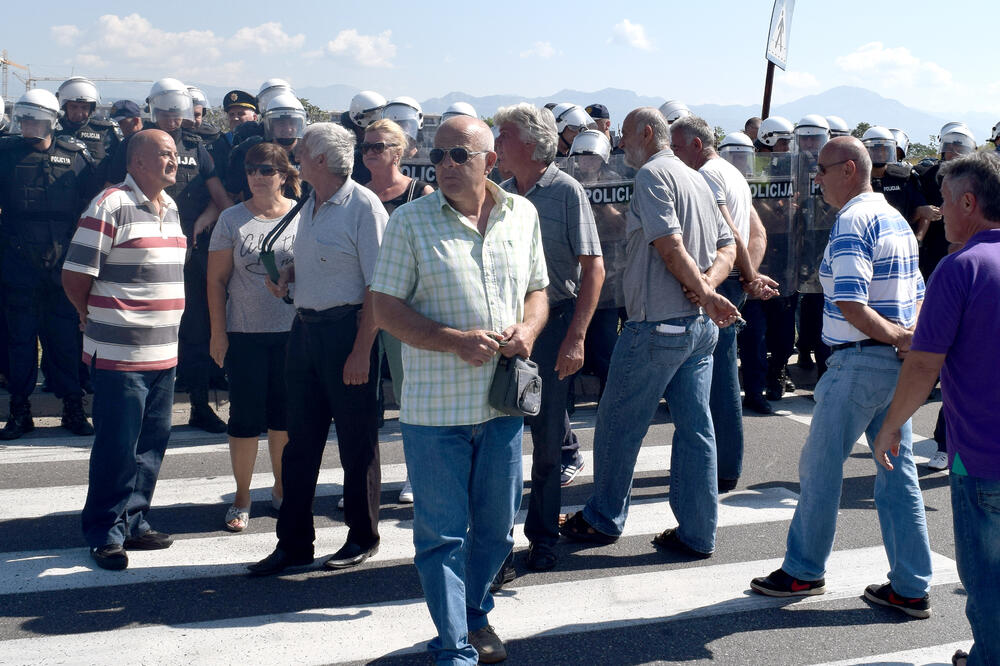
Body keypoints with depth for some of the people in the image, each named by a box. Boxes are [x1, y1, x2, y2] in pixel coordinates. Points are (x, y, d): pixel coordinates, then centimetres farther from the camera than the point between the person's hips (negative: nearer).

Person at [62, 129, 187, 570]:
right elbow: (74, 277, -10)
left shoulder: (170, 208, 14)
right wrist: (98, 319, 4)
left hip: (164, 352, 7)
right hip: (119, 354, -7)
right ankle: (105, 535, 13)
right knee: (117, 447, 0)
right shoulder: (110, 206, -12)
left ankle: (134, 522, 27)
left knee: (151, 444, 13)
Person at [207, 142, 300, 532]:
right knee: (245, 418, 2)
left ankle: (281, 490, 26)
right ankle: (241, 499, 15)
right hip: (244, 334, -1)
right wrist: (218, 333, -3)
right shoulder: (232, 219, 1)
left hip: (293, 331, 1)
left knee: (286, 416, 9)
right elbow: (217, 280, 3)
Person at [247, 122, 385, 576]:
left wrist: (361, 350, -20)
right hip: (304, 329, 8)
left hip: (347, 330, -8)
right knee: (300, 440, 11)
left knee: (357, 443, 5)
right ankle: (294, 542, 20)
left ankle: (363, 538, 20)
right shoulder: (310, 207, 14)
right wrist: (286, 274, 6)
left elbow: (378, 287, -16)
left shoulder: (363, 207, -12)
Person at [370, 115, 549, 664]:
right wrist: (455, 341, -18)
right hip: (435, 407, -3)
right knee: (442, 530, 3)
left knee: (496, 524, 15)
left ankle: (475, 614, 39)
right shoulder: (410, 221, -4)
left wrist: (528, 328, -7)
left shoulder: (522, 214, 7)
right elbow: (386, 310, -6)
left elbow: (537, 290, 15)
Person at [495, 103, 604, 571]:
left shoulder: (566, 191, -9)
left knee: (546, 437, 4)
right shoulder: (501, 194, 7)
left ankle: (543, 536, 18)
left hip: (553, 322, -5)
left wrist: (575, 337, -18)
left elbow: (593, 268, -12)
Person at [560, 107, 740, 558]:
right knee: (695, 428, 9)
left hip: (657, 326, -8)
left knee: (618, 424, 6)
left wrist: (705, 293, -15)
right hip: (700, 325, 9)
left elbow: (671, 246, -21)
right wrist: (708, 286, -3)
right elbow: (727, 247, 14)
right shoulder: (696, 179, 16)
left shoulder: (652, 174, -11)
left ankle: (603, 520, 19)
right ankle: (697, 533, 14)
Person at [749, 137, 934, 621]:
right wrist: (910, 336, -1)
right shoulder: (897, 220, 15)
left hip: (858, 361, -9)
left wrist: (896, 337, -15)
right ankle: (911, 589, 13)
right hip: (898, 364, 9)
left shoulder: (851, 222, -15)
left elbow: (849, 304, -25)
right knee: (898, 473, 10)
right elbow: (916, 296, 16)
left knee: (820, 467, 5)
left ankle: (803, 572, 18)